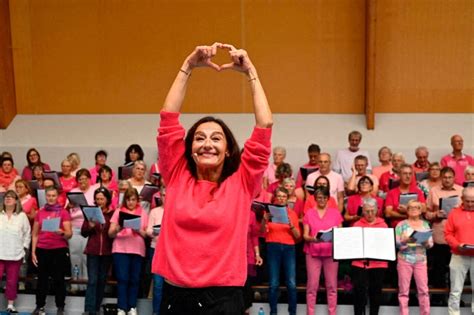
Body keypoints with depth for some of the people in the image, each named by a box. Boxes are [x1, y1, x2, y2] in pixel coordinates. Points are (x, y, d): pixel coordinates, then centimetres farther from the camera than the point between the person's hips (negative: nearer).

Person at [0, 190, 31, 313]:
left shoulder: (22, 216, 4)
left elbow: (27, 234, 7)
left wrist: (24, 248, 1)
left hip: (15, 255, 0)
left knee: (12, 281, 7)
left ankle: (10, 305, 17)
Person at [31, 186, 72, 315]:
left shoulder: (64, 212, -1)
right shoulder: (40, 213, 8)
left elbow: (69, 234, -6)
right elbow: (35, 234, 11)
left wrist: (62, 233, -27)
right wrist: (33, 252, 5)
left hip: (59, 250, -3)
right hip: (42, 250, 3)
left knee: (58, 279, 1)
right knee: (42, 279, 8)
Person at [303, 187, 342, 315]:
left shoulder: (335, 212, 9)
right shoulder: (309, 213, 8)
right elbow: (305, 235, 4)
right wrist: (312, 239, -18)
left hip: (331, 252, 1)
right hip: (313, 252, 0)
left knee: (332, 285, 0)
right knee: (312, 286, -3)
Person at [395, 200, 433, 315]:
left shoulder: (425, 224, 9)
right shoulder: (401, 224, 1)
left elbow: (431, 244, 6)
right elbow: (395, 243, -5)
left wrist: (425, 242, -15)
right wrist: (405, 241, -23)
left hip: (421, 260, 2)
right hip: (404, 259, -2)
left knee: (423, 290, 0)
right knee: (404, 290, 0)